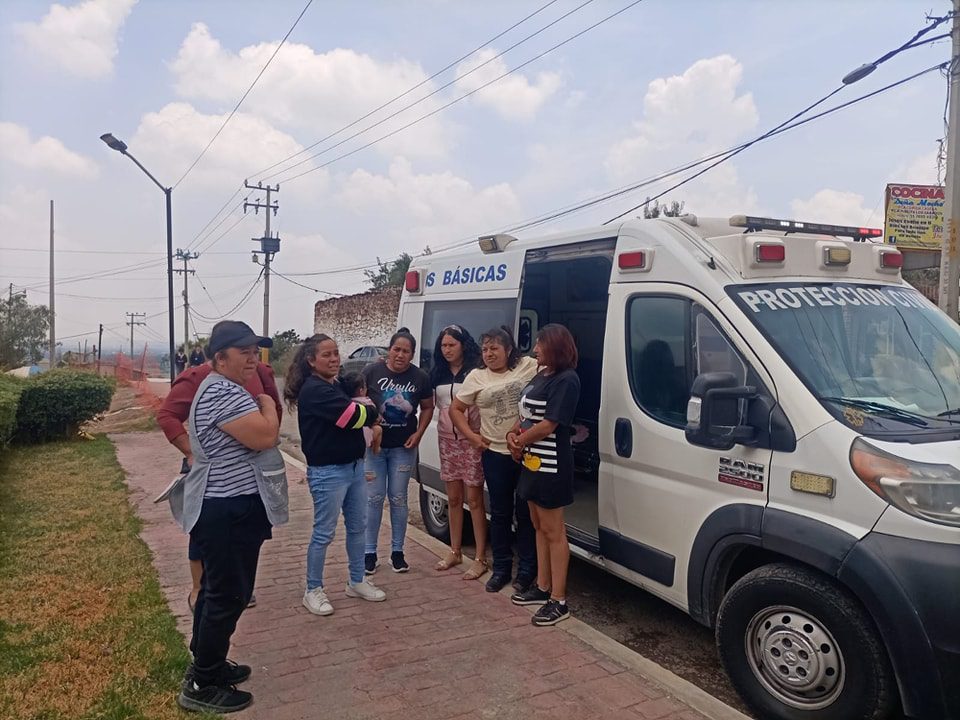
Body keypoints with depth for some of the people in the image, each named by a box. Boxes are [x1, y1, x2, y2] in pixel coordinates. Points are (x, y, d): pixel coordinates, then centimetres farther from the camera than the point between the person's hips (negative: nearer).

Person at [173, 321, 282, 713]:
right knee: (228, 596, -2)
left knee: (217, 591, 20)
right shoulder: (224, 393, -21)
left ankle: (206, 664, 34)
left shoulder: (221, 388, 15)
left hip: (225, 507, 11)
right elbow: (265, 436, -26)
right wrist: (267, 404, -10)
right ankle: (201, 686, 10)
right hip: (228, 512, -11)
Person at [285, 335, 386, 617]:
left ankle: (357, 582, 31)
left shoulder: (334, 385, 13)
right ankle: (313, 591, 18)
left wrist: (366, 413, -9)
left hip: (354, 466, 9)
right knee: (324, 534, 2)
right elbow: (351, 416, -22)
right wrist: (374, 413, -3)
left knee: (357, 527, 17)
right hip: (327, 472, -9)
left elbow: (352, 417, 12)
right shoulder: (313, 389, -17)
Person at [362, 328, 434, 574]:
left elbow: (428, 407, 8)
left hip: (403, 446, 1)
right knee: (374, 498, 3)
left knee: (398, 498, 8)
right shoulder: (372, 372, -9)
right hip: (374, 444, -1)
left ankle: (397, 551, 20)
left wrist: (418, 434, -3)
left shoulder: (420, 377, -4)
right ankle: (370, 552, 15)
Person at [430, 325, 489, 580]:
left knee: (474, 499, -1)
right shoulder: (438, 373, 8)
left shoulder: (475, 371, -10)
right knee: (453, 498, 14)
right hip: (447, 439, 6)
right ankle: (455, 552, 26)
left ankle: (480, 559, 8)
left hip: (471, 439, -6)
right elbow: (435, 403, 20)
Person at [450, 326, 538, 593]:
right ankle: (501, 568, 26)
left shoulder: (529, 367, -2)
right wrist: (472, 436, -1)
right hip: (496, 454, 2)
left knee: (526, 513, 7)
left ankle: (526, 570, 21)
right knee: (500, 514, 12)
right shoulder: (477, 377, 4)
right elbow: (456, 409, 11)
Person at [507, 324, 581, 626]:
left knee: (553, 531, -1)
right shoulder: (542, 375, 12)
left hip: (551, 465, -9)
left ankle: (558, 601, 8)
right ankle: (542, 587, 30)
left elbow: (548, 425, -20)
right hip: (532, 462, 9)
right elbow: (526, 413, 19)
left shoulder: (566, 380, -17)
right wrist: (513, 434, 0)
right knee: (539, 526, 17)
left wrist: (520, 441, -6)